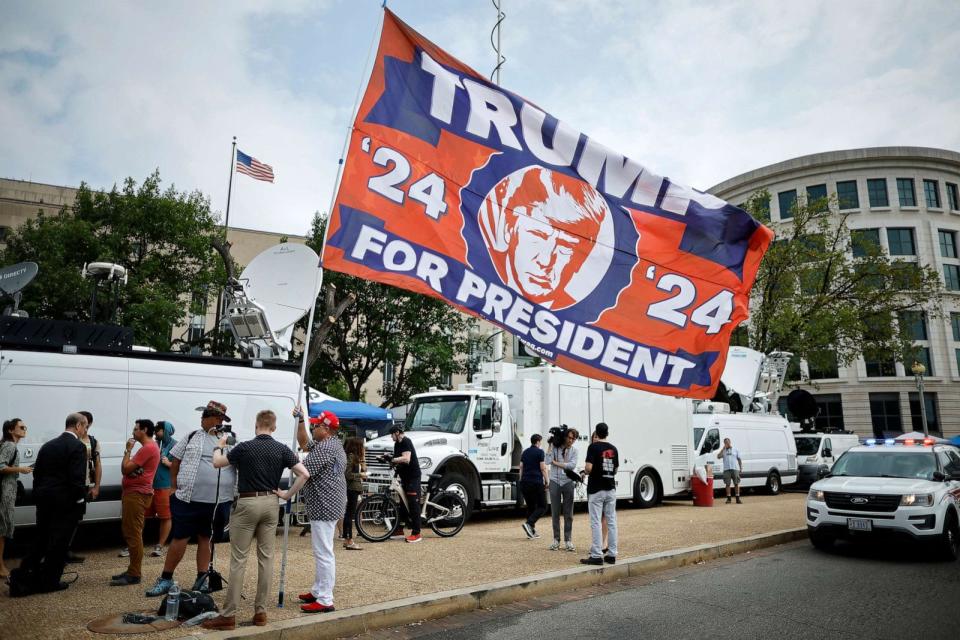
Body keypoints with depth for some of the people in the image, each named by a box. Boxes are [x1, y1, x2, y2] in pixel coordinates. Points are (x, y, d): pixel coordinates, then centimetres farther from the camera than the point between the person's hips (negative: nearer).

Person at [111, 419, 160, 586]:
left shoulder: (148, 448, -17)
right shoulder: (149, 447, 19)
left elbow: (125, 469, -17)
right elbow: (131, 468, 19)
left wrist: (128, 450, -7)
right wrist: (130, 450, 8)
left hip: (136, 494, -11)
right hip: (134, 492, 11)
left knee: (133, 534, -8)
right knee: (130, 533, 15)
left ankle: (134, 575, -5)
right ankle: (132, 570, 21)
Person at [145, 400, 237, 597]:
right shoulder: (192, 437, 5)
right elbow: (175, 461, 10)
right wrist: (173, 486, 7)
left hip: (218, 502, 0)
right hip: (188, 499, 0)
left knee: (206, 539, 12)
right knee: (180, 538, 5)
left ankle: (202, 579, 24)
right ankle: (166, 578, 21)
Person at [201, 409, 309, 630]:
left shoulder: (244, 447, -8)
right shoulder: (282, 449, -1)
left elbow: (217, 463, 7)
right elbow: (304, 474, -7)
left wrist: (219, 445, 25)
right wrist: (287, 494, 2)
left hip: (247, 503, -3)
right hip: (270, 503, 3)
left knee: (238, 560, 1)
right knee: (266, 558, 8)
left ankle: (229, 615, 5)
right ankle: (260, 611, 13)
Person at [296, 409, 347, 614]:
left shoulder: (325, 448, -19)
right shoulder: (332, 444, 16)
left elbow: (303, 472, -19)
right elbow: (303, 443, 26)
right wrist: (300, 420, 16)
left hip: (324, 506, -12)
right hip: (328, 505, 12)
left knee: (323, 553, -6)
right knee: (321, 551, 21)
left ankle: (325, 601, 0)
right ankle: (317, 591, 33)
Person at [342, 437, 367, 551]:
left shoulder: (356, 457, 16)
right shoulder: (350, 456, -14)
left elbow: (363, 470, 15)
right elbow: (347, 474, -20)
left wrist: (363, 458, 9)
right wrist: (360, 475, -12)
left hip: (355, 488, 10)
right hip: (352, 488, -10)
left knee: (348, 514, 13)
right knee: (350, 514, -7)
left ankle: (346, 540, 19)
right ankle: (349, 542, -5)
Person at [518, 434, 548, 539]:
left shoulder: (525, 452, 15)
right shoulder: (539, 452, -5)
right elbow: (543, 468, -9)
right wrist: (547, 482, -3)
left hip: (525, 483, 7)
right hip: (537, 483, -7)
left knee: (530, 506, 13)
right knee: (542, 506, 1)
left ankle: (532, 531, 11)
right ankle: (528, 523, -17)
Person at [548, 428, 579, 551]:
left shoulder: (574, 450, 2)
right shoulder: (554, 447, -2)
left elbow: (572, 465, -11)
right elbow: (548, 461, -15)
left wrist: (556, 463, -11)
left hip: (568, 482, 1)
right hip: (555, 482, -1)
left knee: (568, 513, 3)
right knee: (555, 512, 4)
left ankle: (568, 540, 12)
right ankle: (556, 540, 13)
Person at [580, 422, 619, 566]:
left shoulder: (593, 447, -10)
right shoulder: (613, 448, 7)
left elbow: (588, 468, -19)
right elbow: (615, 470, 13)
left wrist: (585, 471, 2)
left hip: (596, 489, -5)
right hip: (610, 488, 5)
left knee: (596, 522, -2)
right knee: (611, 521, 9)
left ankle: (597, 555, -2)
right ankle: (611, 554, 12)